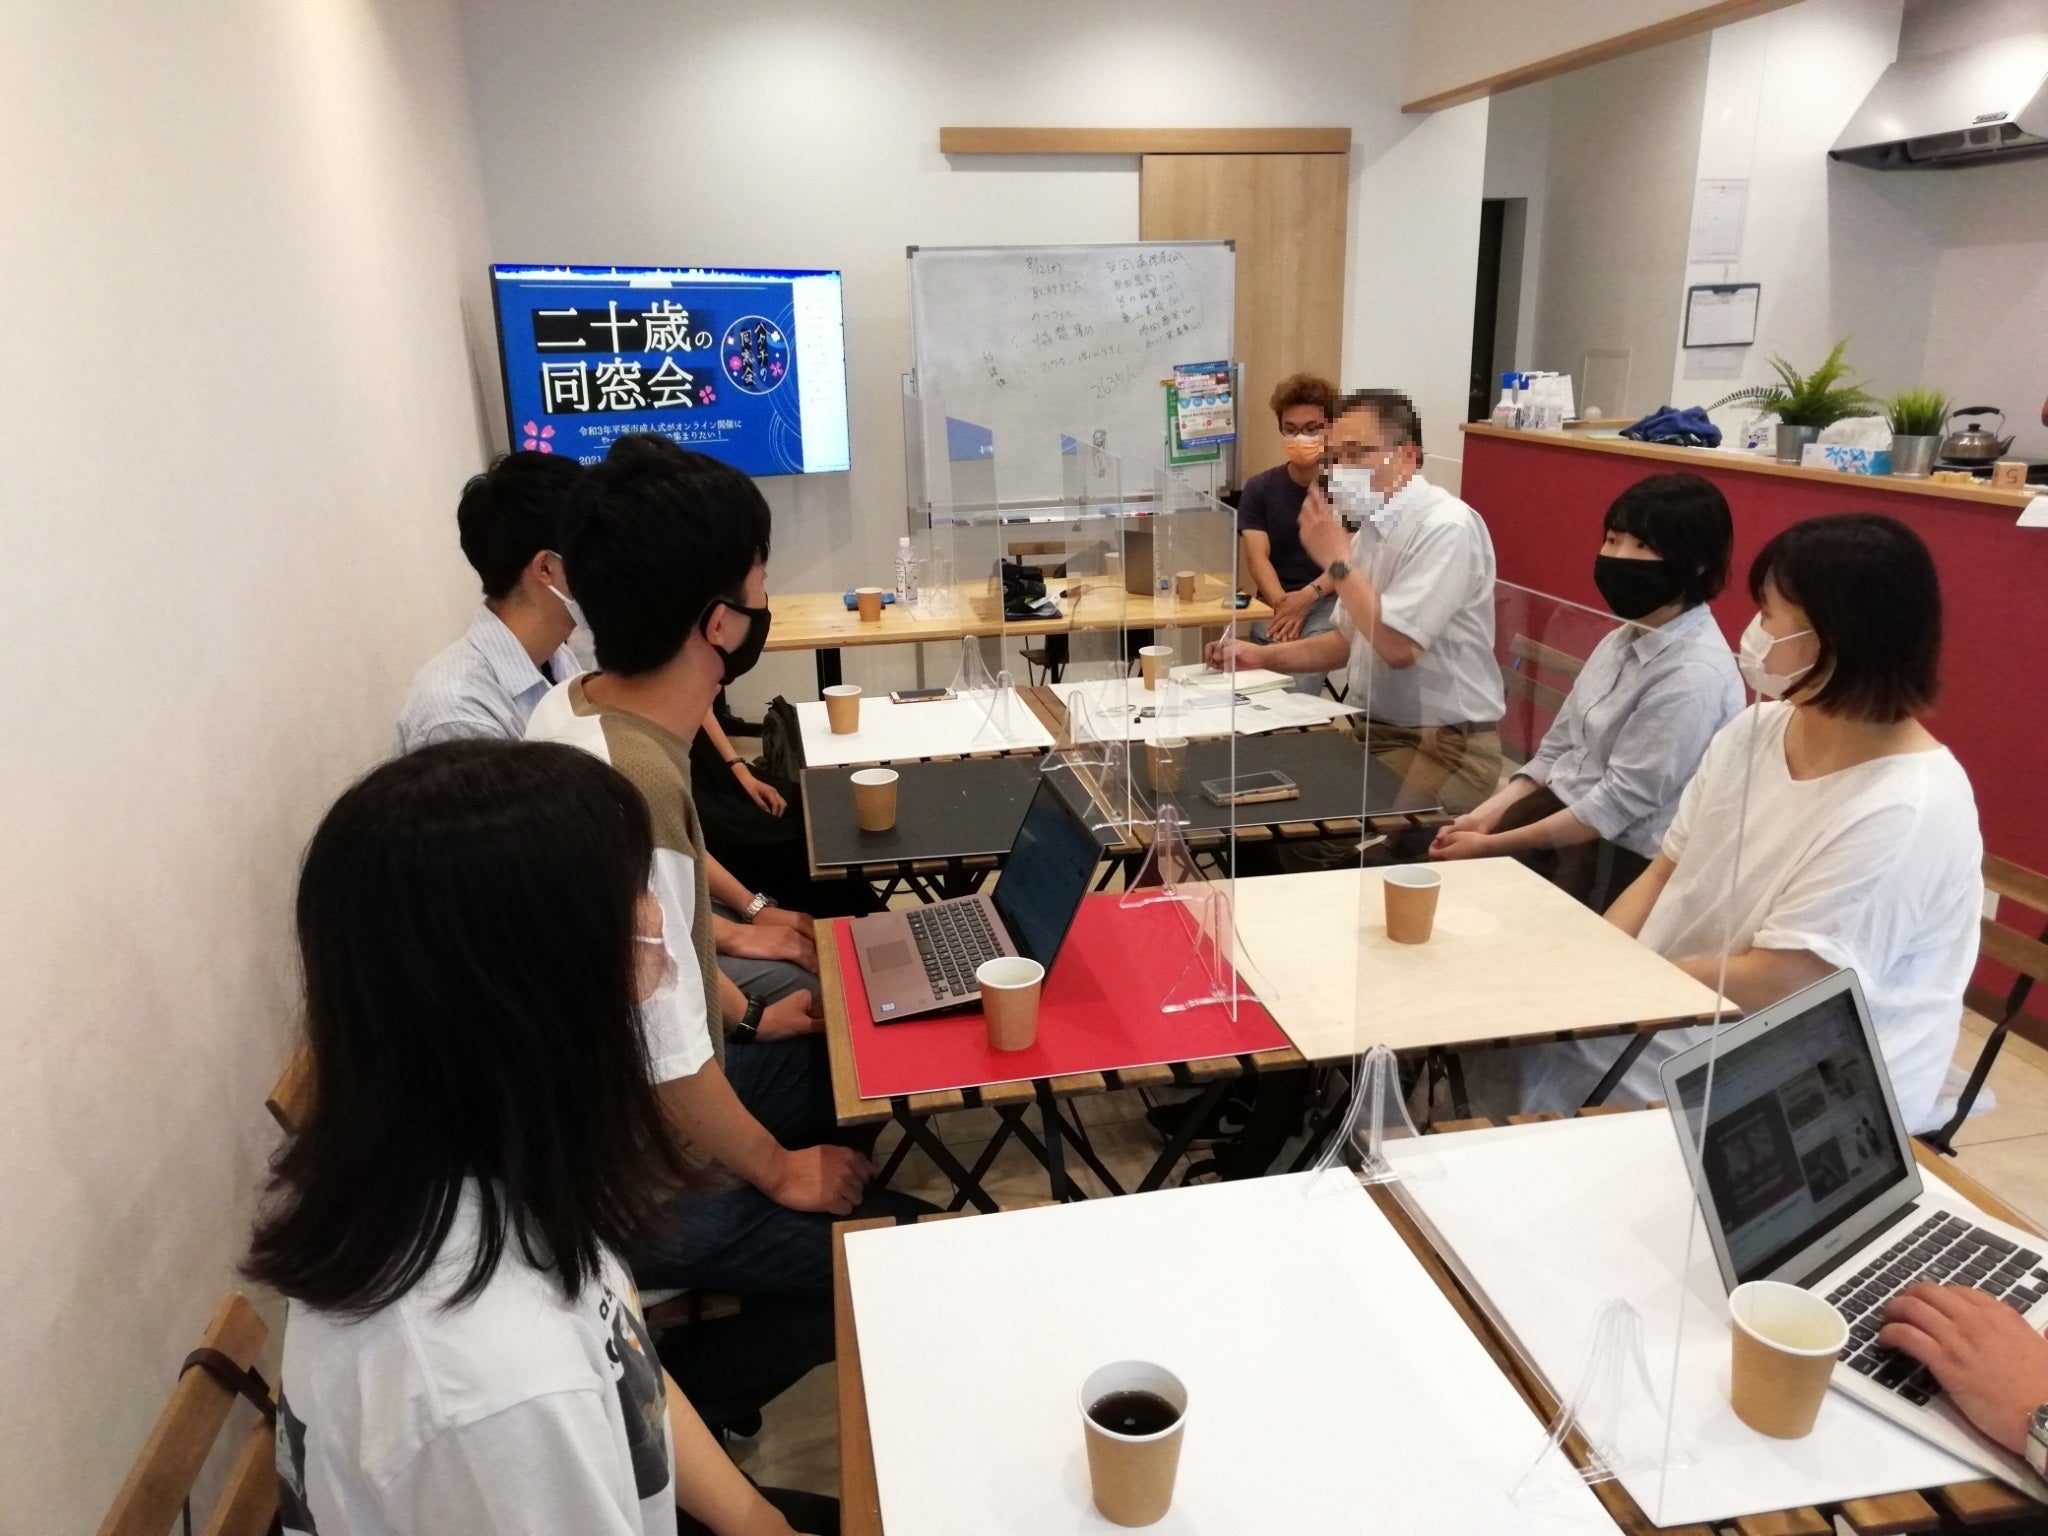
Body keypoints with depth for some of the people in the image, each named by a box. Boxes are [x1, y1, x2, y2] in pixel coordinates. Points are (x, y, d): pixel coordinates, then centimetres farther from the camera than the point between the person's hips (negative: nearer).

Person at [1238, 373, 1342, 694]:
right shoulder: (1259, 488, 10)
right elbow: (1257, 557, -1)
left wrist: (1308, 596, -21)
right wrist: (1282, 604, -20)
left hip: (1333, 600, -1)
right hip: (1275, 603, 2)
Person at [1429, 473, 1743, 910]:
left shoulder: (1694, 675, -20)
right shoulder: (1623, 638, 8)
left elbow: (1618, 804, -21)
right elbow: (1557, 750, 10)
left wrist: (1491, 845, -18)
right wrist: (1487, 815, -5)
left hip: (1619, 862, -7)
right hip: (1556, 812, 7)